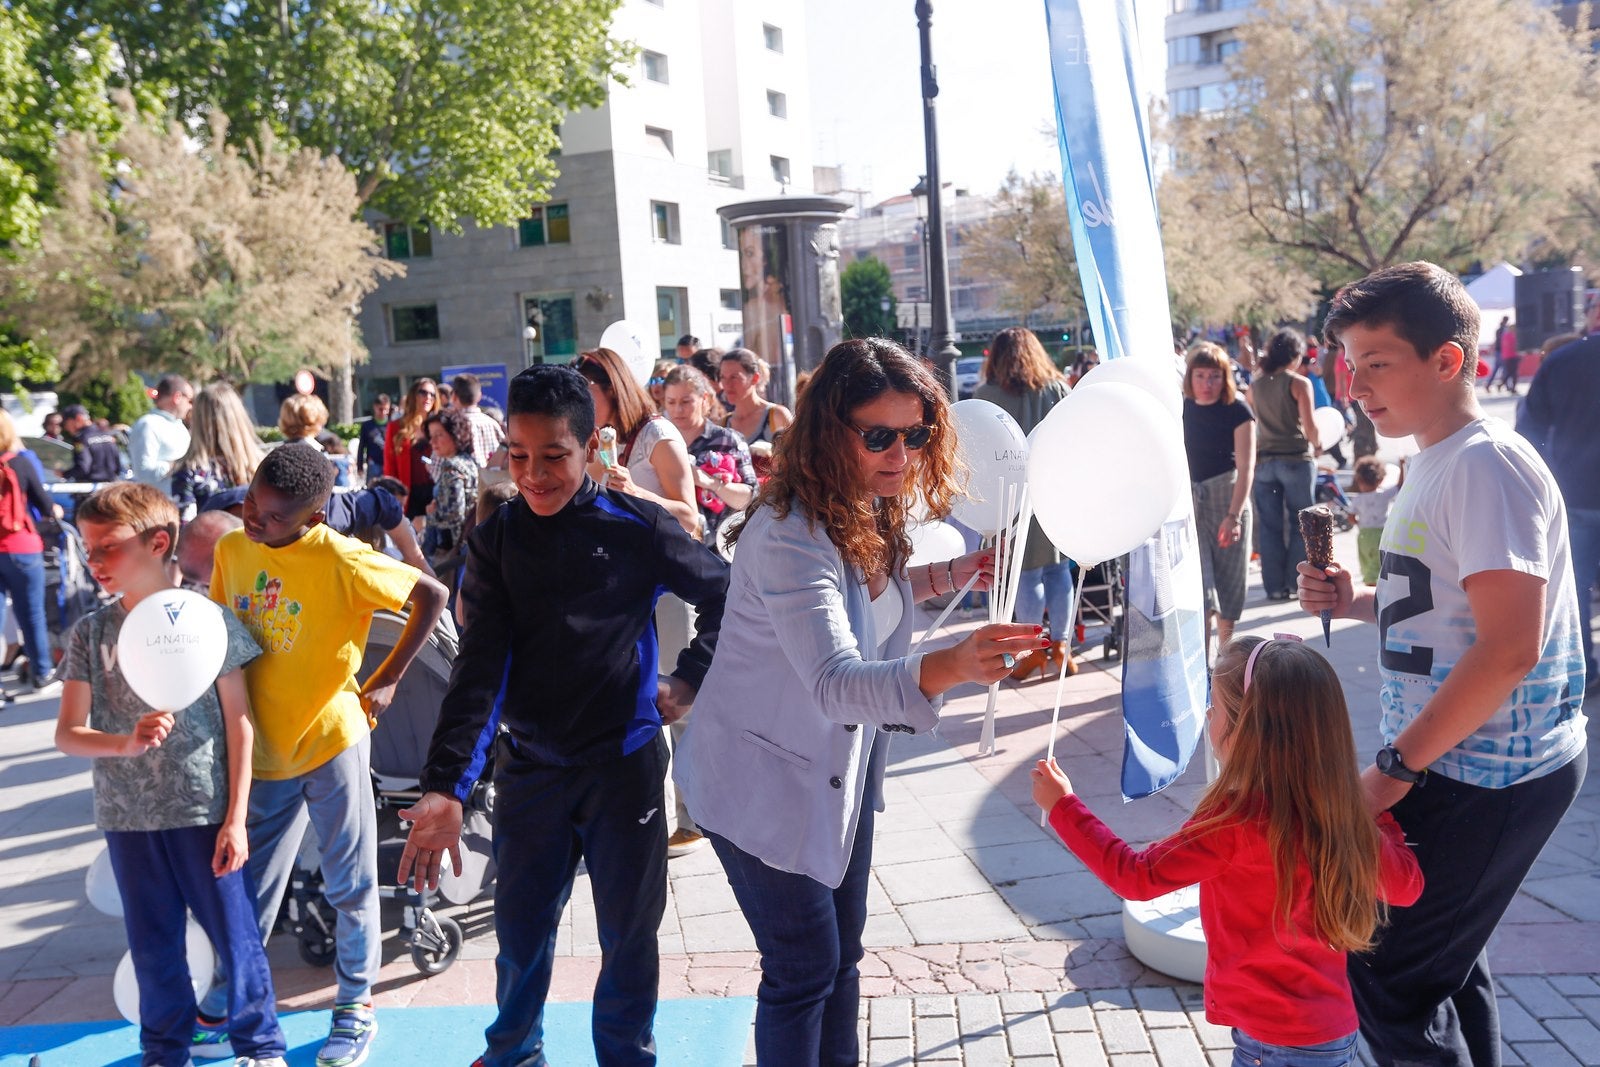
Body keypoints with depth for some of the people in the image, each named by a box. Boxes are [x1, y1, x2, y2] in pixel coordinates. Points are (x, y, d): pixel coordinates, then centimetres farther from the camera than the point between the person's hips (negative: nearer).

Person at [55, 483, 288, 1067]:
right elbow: (67, 734, -1)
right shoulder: (89, 633, 0)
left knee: (233, 931, 6)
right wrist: (126, 743, -23)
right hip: (127, 816, 3)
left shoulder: (208, 620, -8)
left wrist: (235, 818, -7)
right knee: (153, 943, 15)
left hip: (204, 810, -3)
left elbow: (239, 722, -5)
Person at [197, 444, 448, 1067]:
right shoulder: (231, 550, -1)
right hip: (261, 747, 4)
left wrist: (386, 681, -12)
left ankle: (355, 1007, 25)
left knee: (350, 885, 9)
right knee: (248, 888, 14)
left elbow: (431, 596, -13)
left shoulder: (343, 561, -17)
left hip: (331, 740, -4)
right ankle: (223, 1006, 32)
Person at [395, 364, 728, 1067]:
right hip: (530, 766, 2)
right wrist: (446, 786, -17)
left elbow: (724, 597, 3)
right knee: (520, 929, 15)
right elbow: (480, 666, -9)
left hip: (625, 763, -2)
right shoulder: (495, 539, -2)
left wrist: (689, 680, -4)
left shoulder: (636, 527, -8)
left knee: (629, 934, 10)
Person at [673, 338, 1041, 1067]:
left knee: (844, 951, 20)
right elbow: (837, 683, -43)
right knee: (805, 968, 3)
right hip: (768, 781, -8)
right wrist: (948, 666, -59)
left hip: (843, 763, 8)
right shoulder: (787, 536, -31)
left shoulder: (872, 511, -5)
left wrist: (948, 575, 1)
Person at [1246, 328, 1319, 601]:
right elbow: (1309, 424, -12)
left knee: (1269, 525, 8)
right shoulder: (1299, 383, -7)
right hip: (1296, 458, -4)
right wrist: (1316, 446, 5)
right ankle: (1299, 581, 9)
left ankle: (1275, 585, 10)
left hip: (1263, 460, 4)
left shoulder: (1255, 385, 7)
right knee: (1299, 523, 8)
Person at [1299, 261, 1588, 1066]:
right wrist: (1354, 601, 5)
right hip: (1458, 764, 10)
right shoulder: (1435, 462, 11)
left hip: (1488, 778, -10)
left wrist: (1396, 769, -20)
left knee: (1386, 975, -1)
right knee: (1445, 961, 20)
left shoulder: (1485, 465, -18)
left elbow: (1509, 646, -25)